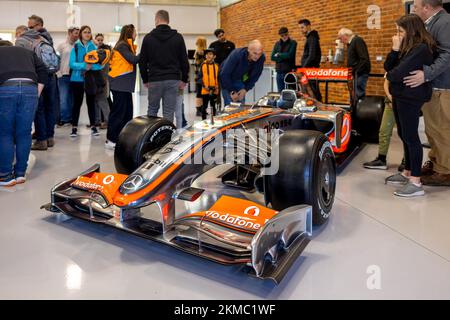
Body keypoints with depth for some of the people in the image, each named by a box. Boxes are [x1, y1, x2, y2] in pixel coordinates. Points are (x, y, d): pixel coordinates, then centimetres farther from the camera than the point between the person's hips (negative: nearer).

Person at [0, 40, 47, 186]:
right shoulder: (28, 52, 32)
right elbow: (43, 72, 18)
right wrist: (37, 94, 20)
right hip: (29, 88, 2)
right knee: (24, 133, 10)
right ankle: (20, 173, 16)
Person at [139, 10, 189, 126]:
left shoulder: (148, 37, 2)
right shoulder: (178, 37, 2)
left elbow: (142, 62, 4)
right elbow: (184, 61, 1)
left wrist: (145, 80, 14)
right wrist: (184, 80, 9)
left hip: (154, 80, 0)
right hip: (173, 80, 0)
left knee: (152, 110, 14)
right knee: (169, 113, 3)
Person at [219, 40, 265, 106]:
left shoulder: (262, 58, -21)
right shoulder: (236, 55, -32)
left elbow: (256, 75, -5)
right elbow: (224, 74, -27)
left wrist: (246, 89, -10)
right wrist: (232, 92, -22)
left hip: (241, 81, 4)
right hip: (226, 79, -4)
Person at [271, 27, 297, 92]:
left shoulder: (293, 43, 0)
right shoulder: (277, 44, 11)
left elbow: (289, 55, -14)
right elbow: (272, 57, 2)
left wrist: (279, 55, -2)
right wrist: (284, 57, -9)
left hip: (289, 72, -4)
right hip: (279, 72, 4)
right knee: (280, 92, 10)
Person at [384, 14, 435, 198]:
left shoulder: (421, 48, -15)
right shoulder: (407, 46, 13)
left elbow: (400, 72, -22)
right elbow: (388, 67, 8)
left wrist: (389, 76, -1)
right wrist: (395, 49, -4)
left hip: (410, 97, -9)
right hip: (400, 96, 9)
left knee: (410, 137, -9)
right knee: (404, 136, 14)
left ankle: (416, 183, -5)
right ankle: (407, 173, 25)